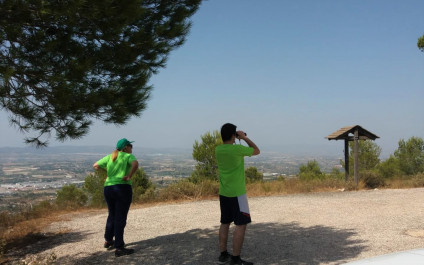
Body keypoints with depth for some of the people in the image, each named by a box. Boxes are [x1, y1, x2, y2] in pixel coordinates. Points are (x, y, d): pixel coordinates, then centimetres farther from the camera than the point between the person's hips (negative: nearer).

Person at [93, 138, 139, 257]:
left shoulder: (110, 157, 14)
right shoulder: (128, 156, -2)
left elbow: (95, 165, 17)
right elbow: (135, 164, -23)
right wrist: (129, 176, -14)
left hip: (108, 188, 6)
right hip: (123, 188, -6)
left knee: (112, 215, 23)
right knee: (120, 218, -2)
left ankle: (108, 241, 36)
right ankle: (119, 248, 0)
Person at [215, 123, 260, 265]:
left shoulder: (218, 150, 2)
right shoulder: (237, 149, -18)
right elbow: (257, 151, -2)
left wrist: (238, 139, 16)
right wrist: (244, 137, 3)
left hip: (223, 193, 8)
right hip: (237, 193, -7)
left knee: (225, 223, 15)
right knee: (241, 224, -2)